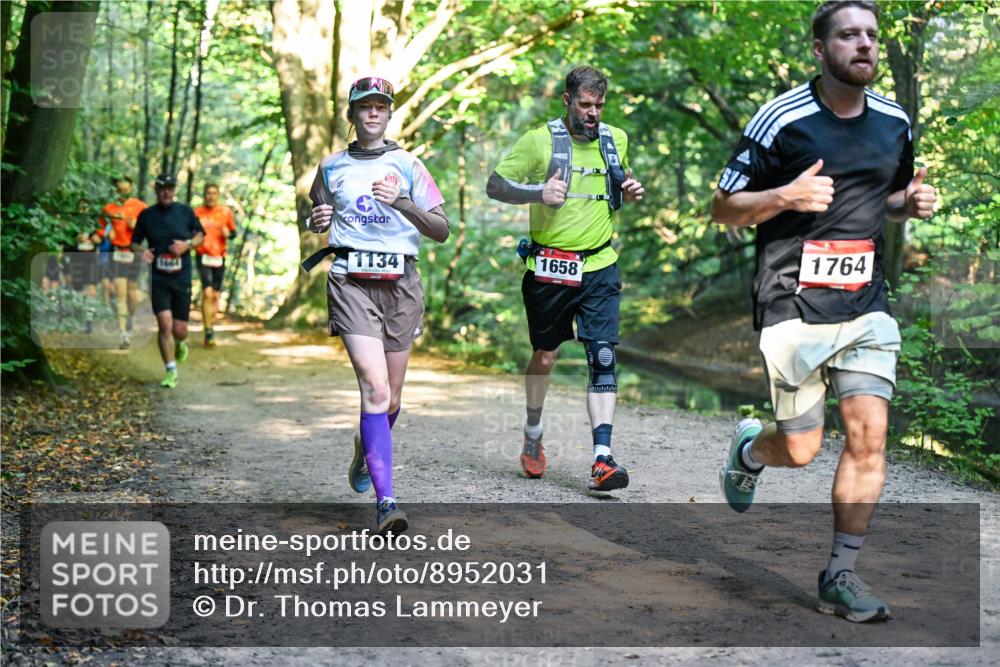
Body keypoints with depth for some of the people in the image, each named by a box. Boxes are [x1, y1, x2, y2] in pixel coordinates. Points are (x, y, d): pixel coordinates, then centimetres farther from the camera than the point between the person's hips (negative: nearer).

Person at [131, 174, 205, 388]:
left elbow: (200, 235, 12)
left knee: (179, 329, 2)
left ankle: (180, 343, 41)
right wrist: (141, 252, -13)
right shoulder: (146, 215, 2)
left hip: (182, 278, 1)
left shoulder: (185, 211, 1)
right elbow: (135, 242, 10)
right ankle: (171, 372, -3)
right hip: (157, 279, 0)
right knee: (165, 324, -14)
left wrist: (187, 245, -9)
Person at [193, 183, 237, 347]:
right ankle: (208, 333, -14)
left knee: (216, 295, 8)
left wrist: (228, 233, -10)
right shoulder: (197, 213, 2)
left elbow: (234, 232, 11)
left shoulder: (226, 212, 4)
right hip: (203, 256, -2)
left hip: (219, 257, 2)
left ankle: (211, 327, 24)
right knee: (207, 292, -16)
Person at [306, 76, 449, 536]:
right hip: (351, 281, -1)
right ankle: (385, 503, -18)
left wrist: (402, 203, -15)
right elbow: (318, 219, 26)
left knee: (392, 399, 9)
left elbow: (442, 230, 1)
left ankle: (365, 449, 43)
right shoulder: (331, 168, 11)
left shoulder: (408, 166, 7)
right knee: (375, 388, -18)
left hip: (400, 283, 2)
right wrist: (317, 222, 3)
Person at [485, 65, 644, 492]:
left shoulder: (616, 140, 8)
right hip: (549, 268, -2)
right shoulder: (539, 141, -4)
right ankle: (532, 438, 35)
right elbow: (494, 186, -1)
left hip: (600, 268, 2)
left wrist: (629, 191, 4)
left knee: (603, 359, -10)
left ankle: (602, 460, -13)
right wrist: (538, 193, -17)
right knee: (545, 356, 12)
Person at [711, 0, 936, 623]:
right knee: (800, 451, 2)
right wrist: (787, 195, -23)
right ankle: (747, 448, 39)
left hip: (867, 308, 4)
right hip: (794, 309, -4)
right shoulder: (781, 119, -9)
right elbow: (723, 208, -5)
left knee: (869, 437, -6)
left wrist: (911, 203, 1)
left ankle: (841, 576, 6)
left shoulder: (895, 121, 7)